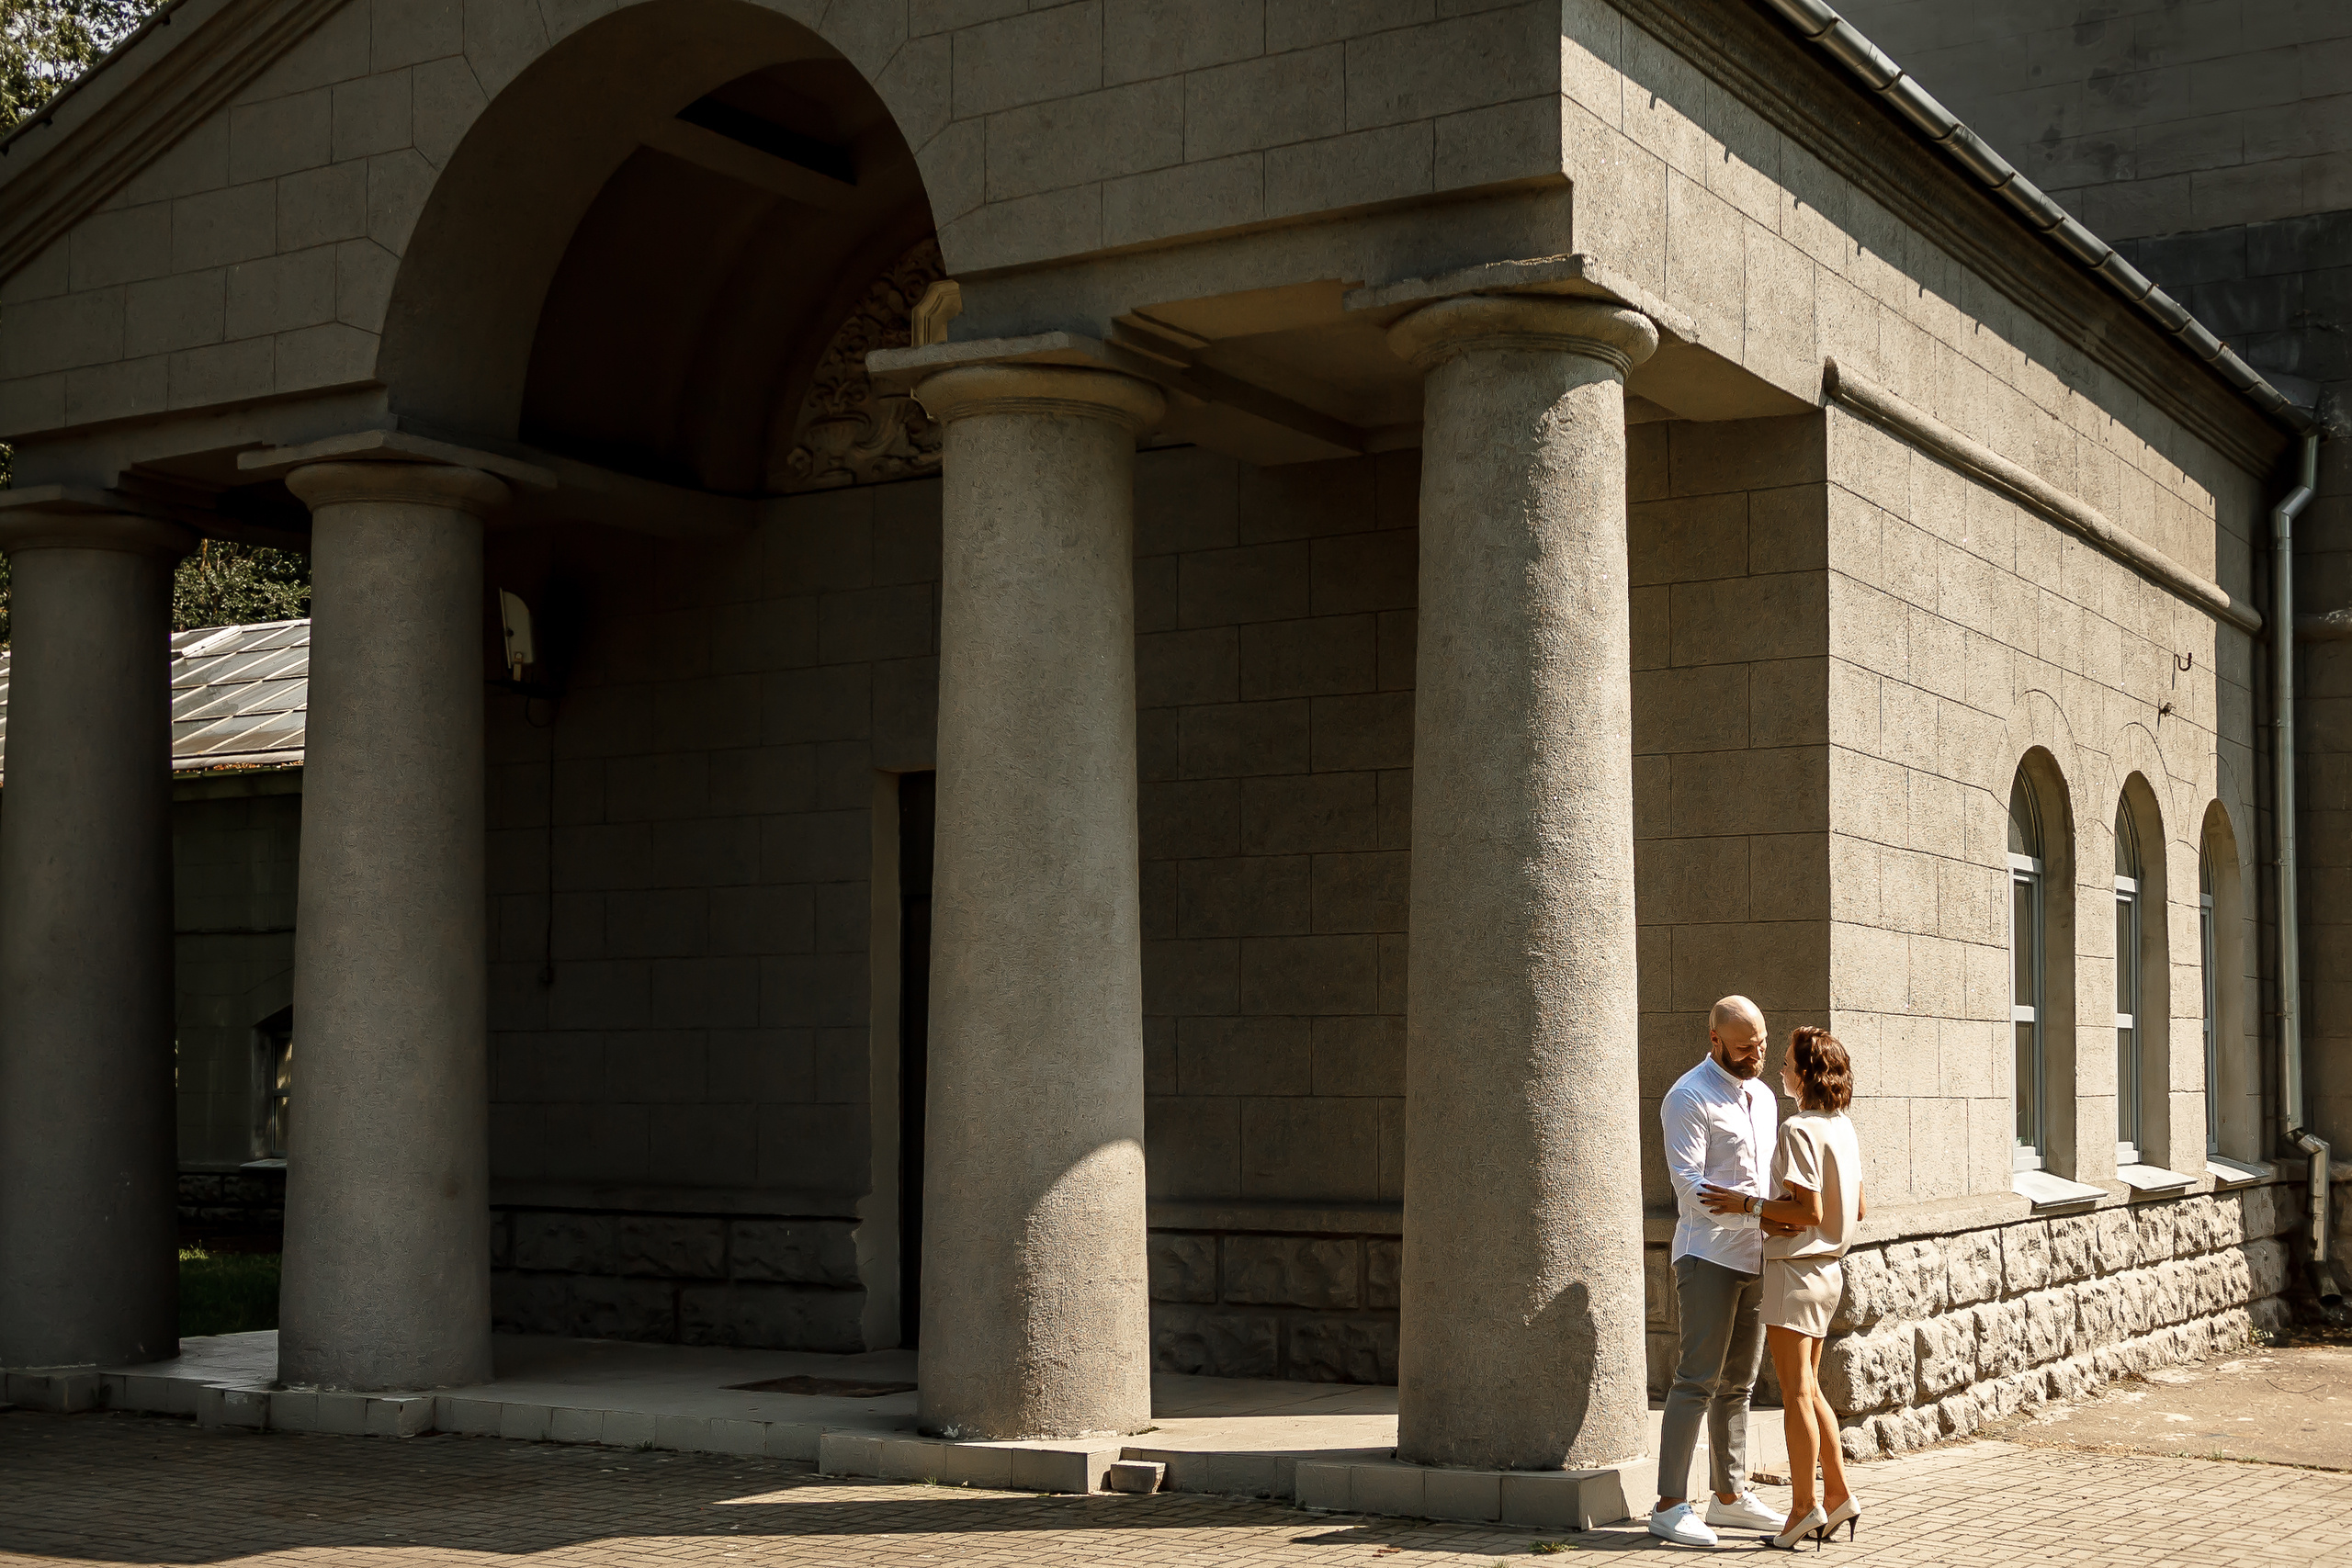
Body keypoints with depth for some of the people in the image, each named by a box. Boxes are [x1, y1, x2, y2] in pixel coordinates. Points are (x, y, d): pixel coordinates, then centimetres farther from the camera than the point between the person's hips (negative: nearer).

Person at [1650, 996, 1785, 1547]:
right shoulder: (1689, 1097, -9)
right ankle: (1670, 1506, -10)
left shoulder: (1762, 1097, 17)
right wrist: (1758, 1206, -26)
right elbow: (1691, 1185, -18)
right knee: (1698, 1380, -11)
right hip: (1708, 1256, -8)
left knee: (1738, 1383, 12)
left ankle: (1730, 1496, 19)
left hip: (1755, 1258, 8)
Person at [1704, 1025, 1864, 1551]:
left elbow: (1809, 1211, -22)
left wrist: (1746, 1205, -16)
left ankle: (1805, 1507, 1)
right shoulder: (1842, 1128, 10)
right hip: (1827, 1267, 9)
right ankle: (1838, 1495, 18)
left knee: (1796, 1392, -3)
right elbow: (1857, 1210, 14)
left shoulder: (1798, 1129, -17)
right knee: (1807, 1389, 16)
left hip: (1795, 1267, -9)